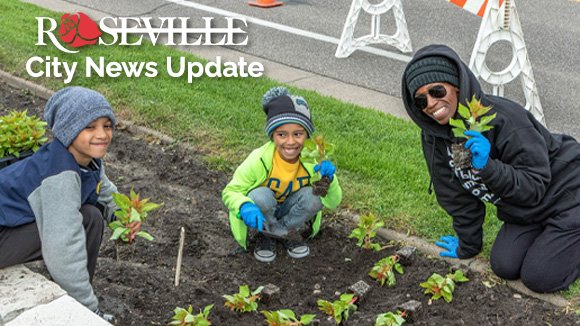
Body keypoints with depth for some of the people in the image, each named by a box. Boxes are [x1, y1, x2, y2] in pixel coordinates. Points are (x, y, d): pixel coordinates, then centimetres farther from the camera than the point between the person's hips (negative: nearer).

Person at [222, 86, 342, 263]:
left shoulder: (313, 160, -21)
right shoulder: (259, 160, -28)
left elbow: (333, 203, -16)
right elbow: (230, 192, -19)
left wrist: (328, 180, -37)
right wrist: (245, 207, -42)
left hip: (288, 211, 3)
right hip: (261, 213, -2)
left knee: (313, 196, -26)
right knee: (261, 196, -34)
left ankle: (273, 232, -5)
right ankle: (277, 234, -7)